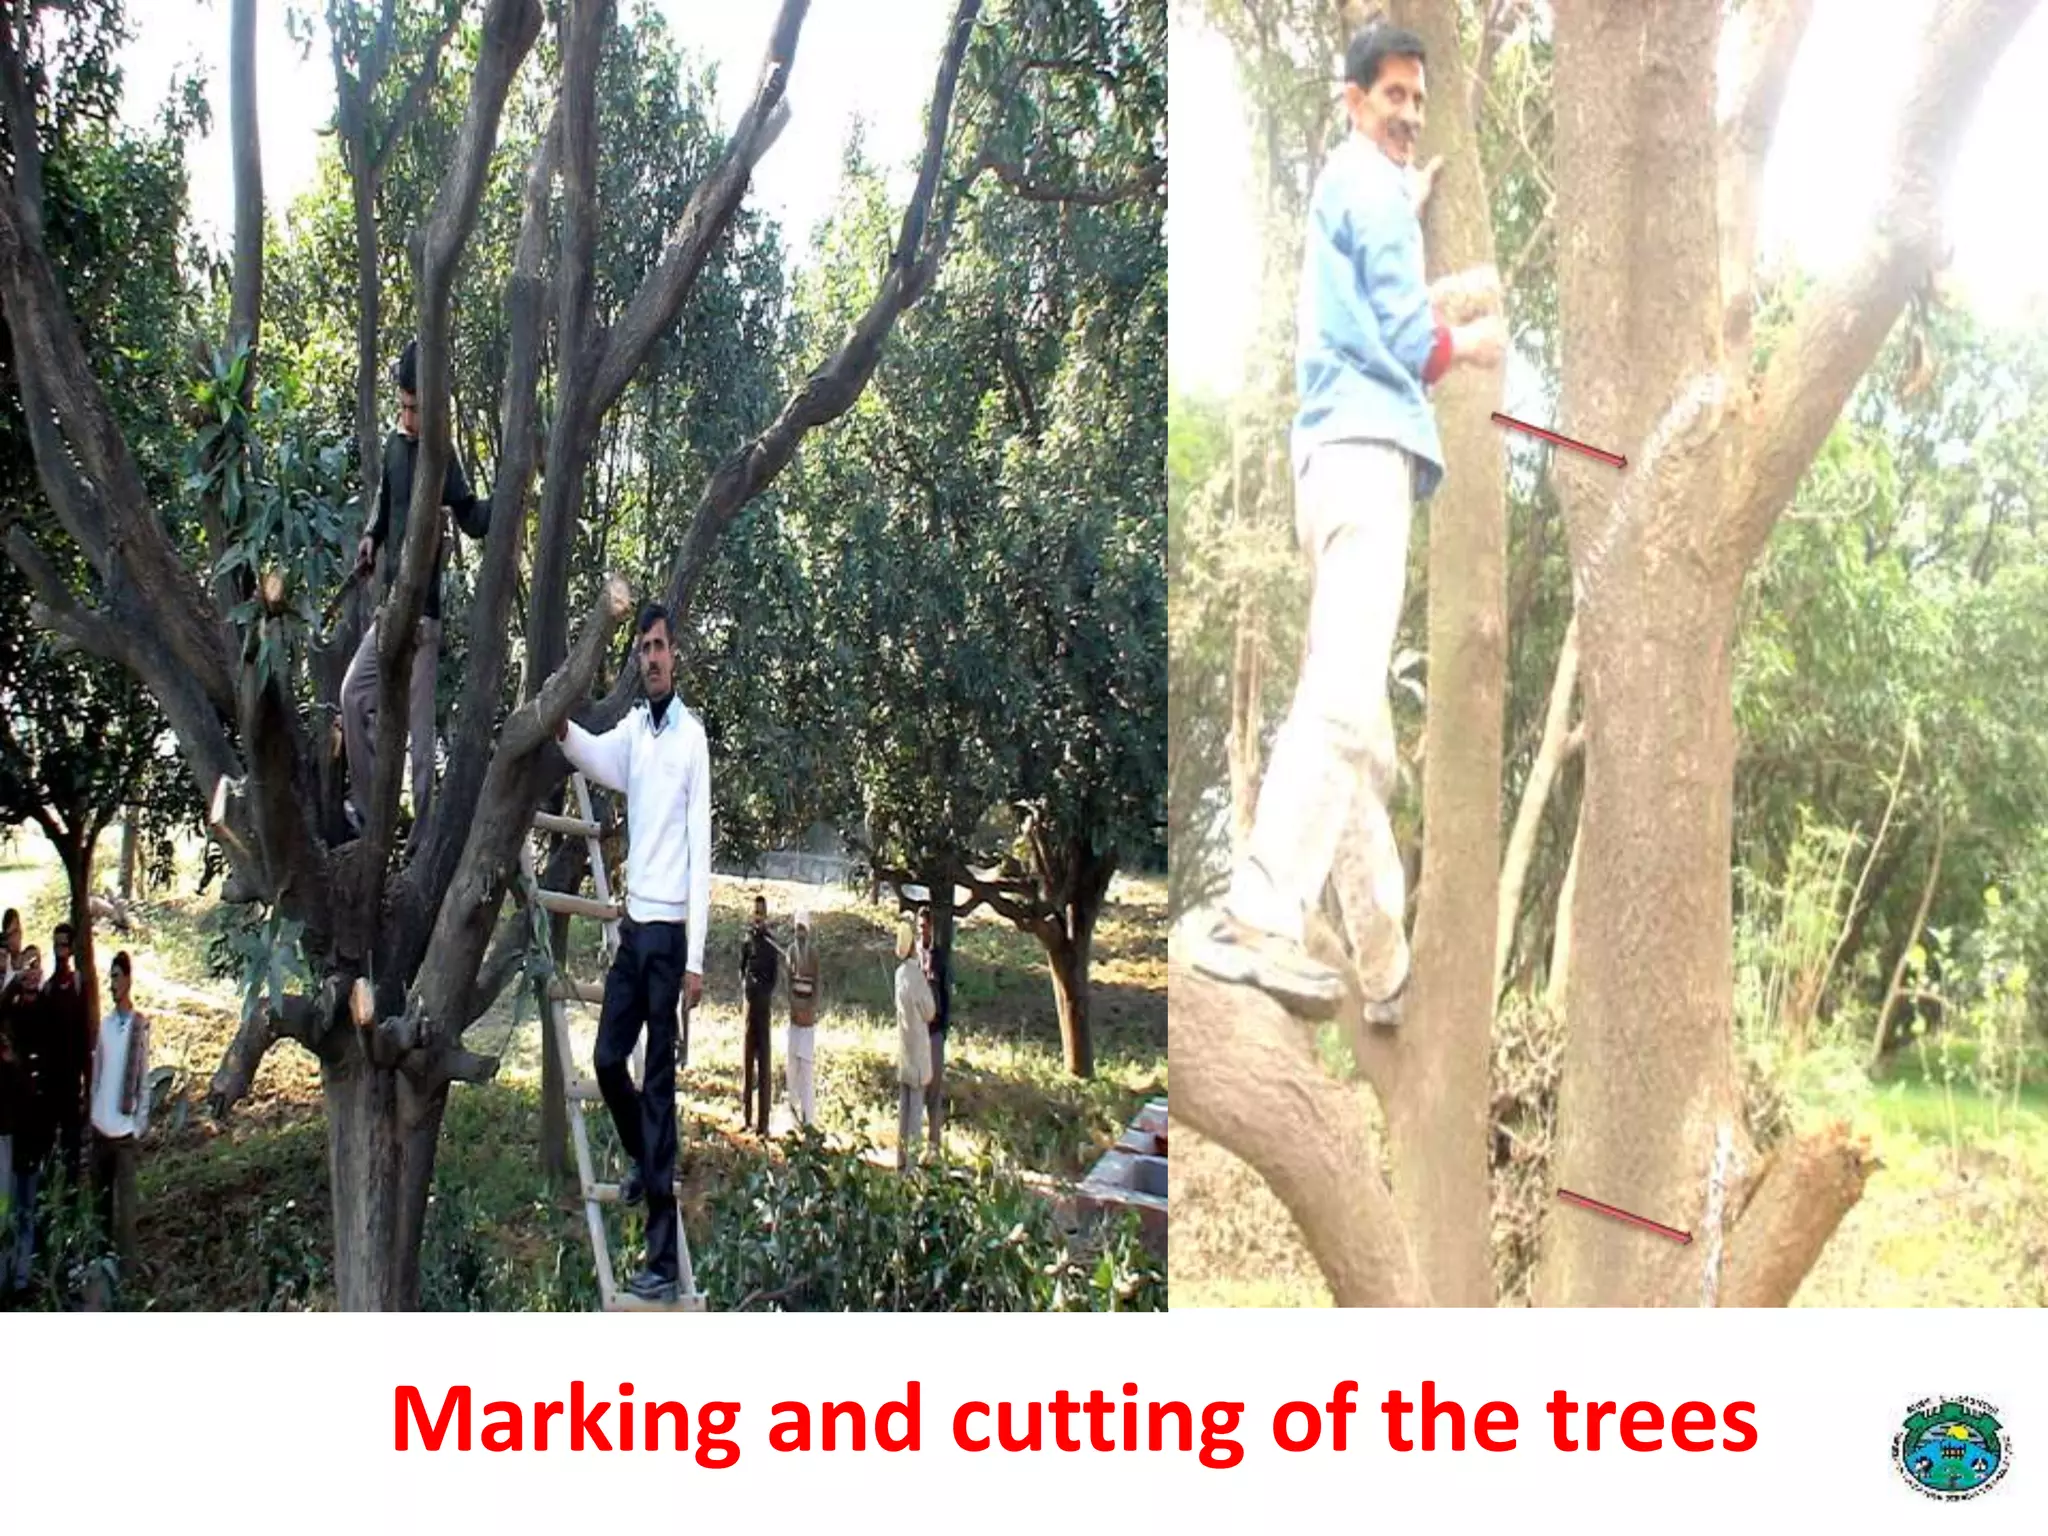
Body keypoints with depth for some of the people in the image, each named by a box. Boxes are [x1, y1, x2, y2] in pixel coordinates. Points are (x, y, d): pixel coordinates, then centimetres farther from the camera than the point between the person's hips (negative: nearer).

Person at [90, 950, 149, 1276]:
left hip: (124, 1128, -5)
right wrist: (93, 1115, 9)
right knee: (100, 1197, 13)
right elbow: (95, 1073, 14)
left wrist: (139, 1124, -7)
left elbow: (144, 1079, -4)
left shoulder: (141, 1026, -6)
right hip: (100, 1126, 5)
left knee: (124, 1200, -4)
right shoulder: (105, 1024, 9)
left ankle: (127, 1268, 1)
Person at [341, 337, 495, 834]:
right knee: (354, 692, 8)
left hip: (423, 605, -7)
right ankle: (365, 803, 19)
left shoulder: (441, 455, -8)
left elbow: (472, 517, -13)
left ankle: (423, 826, 3)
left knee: (419, 719, -4)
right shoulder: (393, 446, 11)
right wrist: (371, 536, 7)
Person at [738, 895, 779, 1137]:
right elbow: (741, 969, 9)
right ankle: (745, 1116, 12)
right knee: (747, 1059, 6)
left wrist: (767, 994, -14)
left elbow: (775, 976, 0)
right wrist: (744, 985, -9)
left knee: (763, 1061, -3)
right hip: (749, 1003, 3)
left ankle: (762, 1121, -3)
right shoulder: (747, 940, 8)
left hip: (764, 1005, -3)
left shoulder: (771, 943, 2)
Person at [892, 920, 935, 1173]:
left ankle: (901, 1156, 17)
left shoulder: (900, 973, 4)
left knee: (903, 1104, 12)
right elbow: (929, 1011, -11)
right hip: (917, 1045, -7)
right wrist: (929, 985, 2)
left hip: (903, 1044, 7)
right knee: (916, 1105, -3)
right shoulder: (916, 974, -18)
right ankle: (911, 1157, -2)